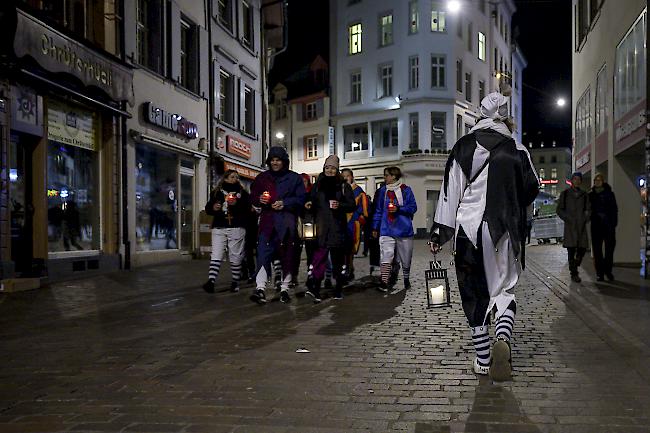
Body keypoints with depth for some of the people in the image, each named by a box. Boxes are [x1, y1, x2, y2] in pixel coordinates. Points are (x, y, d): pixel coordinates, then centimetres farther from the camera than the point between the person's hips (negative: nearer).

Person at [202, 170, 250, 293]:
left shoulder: (243, 193, 12)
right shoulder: (216, 192, 15)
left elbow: (248, 209, 0)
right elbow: (207, 208, 17)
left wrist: (236, 204, -15)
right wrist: (213, 208, -5)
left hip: (236, 228, -1)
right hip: (219, 228, 1)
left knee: (235, 257, 1)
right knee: (216, 255, -8)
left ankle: (235, 281, 11)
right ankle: (211, 280, -16)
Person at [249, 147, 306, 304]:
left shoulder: (294, 178, 6)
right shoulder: (262, 178, 13)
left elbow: (301, 199, 1)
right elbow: (253, 197, 16)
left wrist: (284, 203, -13)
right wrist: (259, 199, -7)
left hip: (286, 222, -1)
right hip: (267, 222, 1)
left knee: (287, 256, 6)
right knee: (263, 254, -14)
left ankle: (284, 289, 18)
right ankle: (260, 288, -18)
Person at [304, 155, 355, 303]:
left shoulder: (343, 186, 8)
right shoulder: (318, 185, 15)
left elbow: (352, 205, 3)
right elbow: (313, 204, 22)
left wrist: (340, 205, -15)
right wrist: (309, 205, -1)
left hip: (338, 227, 0)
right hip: (321, 226, 0)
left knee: (338, 257, 6)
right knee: (319, 256, -14)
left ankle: (338, 289, 15)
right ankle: (314, 288, -22)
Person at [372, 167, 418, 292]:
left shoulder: (406, 190, -1)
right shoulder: (382, 191, 8)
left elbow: (413, 207, -2)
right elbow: (378, 210, 12)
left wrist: (398, 209, -16)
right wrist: (375, 227, 10)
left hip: (404, 229, -1)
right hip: (386, 230, 1)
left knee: (406, 257, 12)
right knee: (386, 257, -12)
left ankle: (406, 279, 33)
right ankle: (384, 283, -13)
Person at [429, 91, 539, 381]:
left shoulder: (462, 148, 1)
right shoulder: (516, 150, 2)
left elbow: (450, 192, -2)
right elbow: (532, 188, 11)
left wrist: (439, 232, 0)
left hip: (467, 229, 0)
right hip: (503, 231, 0)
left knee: (474, 294, 9)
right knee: (504, 287, 11)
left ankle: (483, 360, 13)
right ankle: (502, 336, -17)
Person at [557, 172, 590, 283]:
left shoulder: (584, 195, 13)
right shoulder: (565, 194, 6)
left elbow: (587, 209, 15)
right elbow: (559, 210, 5)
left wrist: (585, 218, -4)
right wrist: (568, 219, -8)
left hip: (581, 225, 3)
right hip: (570, 226, -3)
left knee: (582, 248, -3)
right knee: (571, 249, -4)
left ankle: (575, 267, 23)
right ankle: (574, 273, 3)